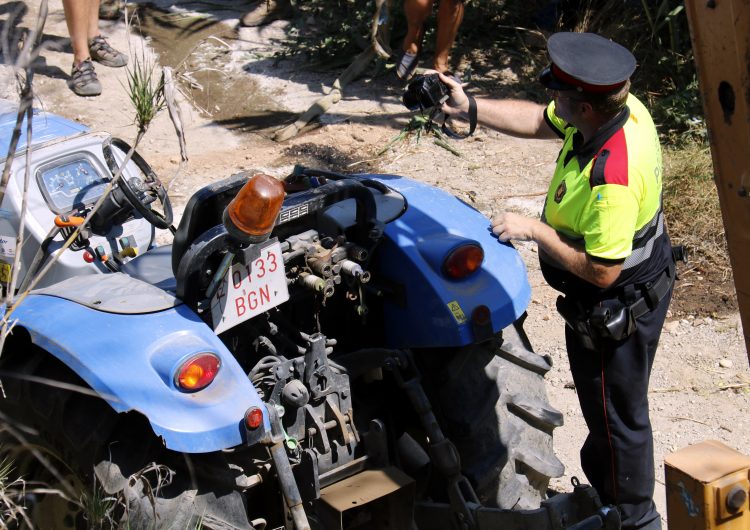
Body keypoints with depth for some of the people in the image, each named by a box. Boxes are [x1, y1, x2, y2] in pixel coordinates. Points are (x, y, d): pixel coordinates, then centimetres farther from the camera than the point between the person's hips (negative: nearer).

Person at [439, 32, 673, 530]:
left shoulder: (611, 177, -38)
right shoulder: (624, 108, -11)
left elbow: (602, 271, -32)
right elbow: (538, 121, 5)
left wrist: (535, 230, -25)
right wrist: (469, 107, -2)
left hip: (615, 309, -10)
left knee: (616, 414, 13)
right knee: (607, 408, 28)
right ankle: (602, 488, 51)